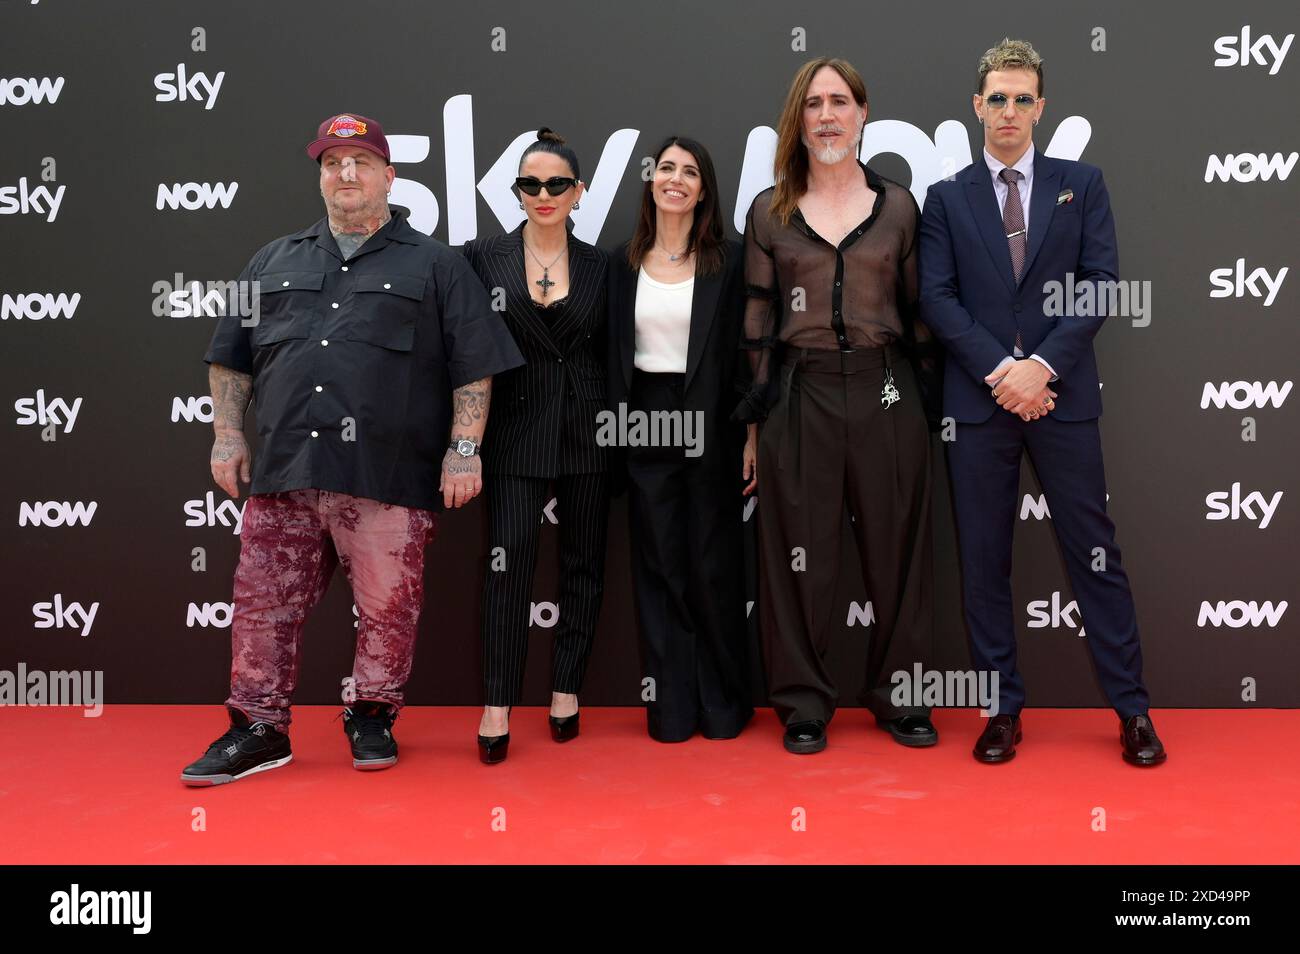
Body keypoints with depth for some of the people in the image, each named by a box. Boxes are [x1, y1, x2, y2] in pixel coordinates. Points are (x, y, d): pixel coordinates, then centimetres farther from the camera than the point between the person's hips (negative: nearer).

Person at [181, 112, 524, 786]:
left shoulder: (435, 266, 7)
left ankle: (372, 717, 23)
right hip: (283, 475, 3)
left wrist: (464, 448, -4)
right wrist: (228, 433, 12)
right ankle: (257, 729, 17)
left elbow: (474, 369, 3)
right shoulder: (275, 262, 18)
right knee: (264, 603, 4)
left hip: (387, 478, -3)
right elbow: (231, 356, 21)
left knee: (387, 607, 3)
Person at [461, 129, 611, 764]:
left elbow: (608, 353, 10)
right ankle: (497, 707, 1)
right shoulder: (482, 257, 2)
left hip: (587, 433, 2)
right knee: (508, 565, -6)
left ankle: (566, 691, 20)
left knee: (583, 566, 8)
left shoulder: (598, 265, 6)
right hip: (515, 432, -2)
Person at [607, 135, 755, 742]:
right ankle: (672, 707, 15)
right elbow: (614, 352, 9)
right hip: (644, 423, 3)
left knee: (713, 566, 3)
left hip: (709, 425, -2)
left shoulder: (728, 261, 1)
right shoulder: (624, 262, 8)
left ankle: (724, 704, 18)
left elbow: (743, 352, -1)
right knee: (658, 566, 6)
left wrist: (751, 439, -5)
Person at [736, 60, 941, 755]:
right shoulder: (769, 211, 8)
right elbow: (758, 314, 8)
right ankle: (804, 703, 16)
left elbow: (917, 307, 10)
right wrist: (762, 391, 2)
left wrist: (925, 388, 5)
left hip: (885, 391, 1)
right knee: (800, 552, 3)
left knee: (896, 546, 6)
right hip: (800, 396, 0)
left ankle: (898, 694, 22)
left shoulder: (898, 206, 9)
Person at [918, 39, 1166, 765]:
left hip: (1063, 397, 0)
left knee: (1094, 551, 4)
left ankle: (1133, 708, 14)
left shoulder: (1082, 183, 9)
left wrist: (1043, 365, -12)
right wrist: (1000, 370, -13)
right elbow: (938, 298, -1)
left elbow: (1102, 282, -1)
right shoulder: (947, 198, 9)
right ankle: (1004, 709, 16)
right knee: (985, 560, 5)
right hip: (978, 400, 1)